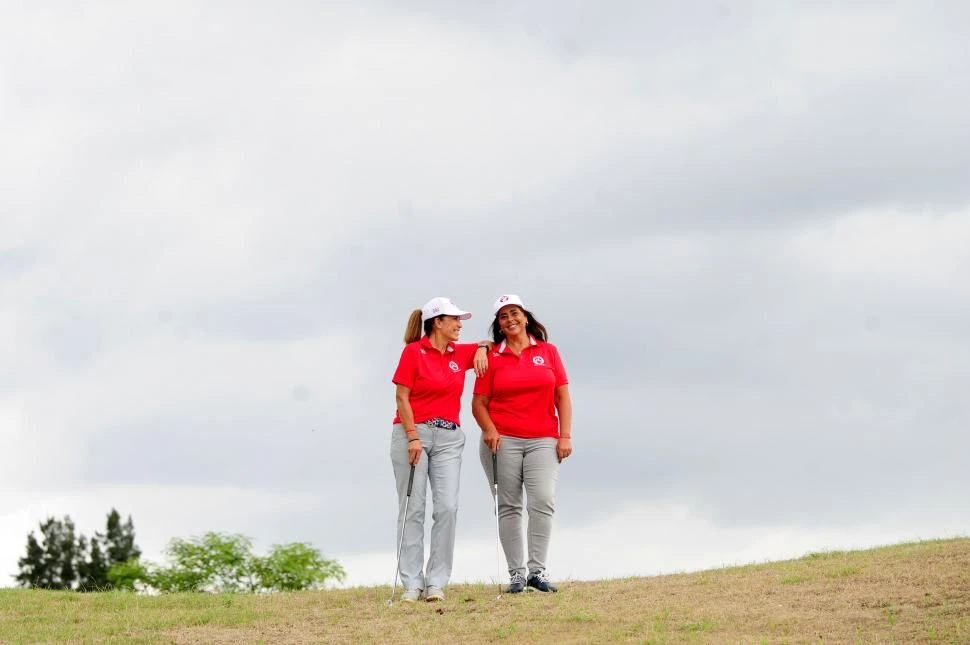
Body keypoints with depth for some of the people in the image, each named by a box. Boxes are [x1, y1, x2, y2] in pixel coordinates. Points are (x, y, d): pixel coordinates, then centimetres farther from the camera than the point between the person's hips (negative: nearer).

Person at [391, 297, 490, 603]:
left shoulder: (460, 353, 12)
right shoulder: (413, 351, -2)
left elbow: (489, 345, 31)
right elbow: (402, 397, -6)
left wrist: (482, 348, 8)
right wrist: (413, 437, -14)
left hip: (449, 438, 4)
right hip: (413, 433, -4)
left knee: (447, 507, -8)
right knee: (412, 509, -4)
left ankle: (436, 583, -4)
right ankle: (412, 583, -3)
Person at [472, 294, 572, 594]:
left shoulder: (548, 351, 10)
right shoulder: (492, 357, 7)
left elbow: (562, 396, 9)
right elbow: (479, 402, 6)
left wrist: (565, 435, 1)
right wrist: (489, 430, -11)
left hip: (543, 440, 0)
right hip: (503, 440, 0)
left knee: (543, 501, -14)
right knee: (509, 507, 0)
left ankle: (537, 569, -9)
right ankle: (516, 572, 4)